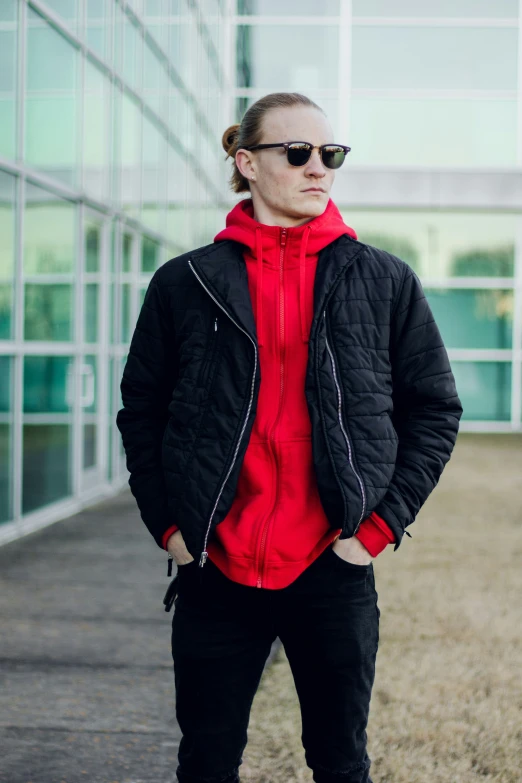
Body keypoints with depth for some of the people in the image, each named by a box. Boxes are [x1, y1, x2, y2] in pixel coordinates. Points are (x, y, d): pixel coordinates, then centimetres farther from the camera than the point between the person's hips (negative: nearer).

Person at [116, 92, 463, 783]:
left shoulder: (385, 281, 3)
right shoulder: (186, 282, 2)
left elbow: (436, 408, 6)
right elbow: (141, 409, 9)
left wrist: (384, 522, -3)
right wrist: (166, 525, 1)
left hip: (333, 572, 0)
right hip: (215, 572, 1)